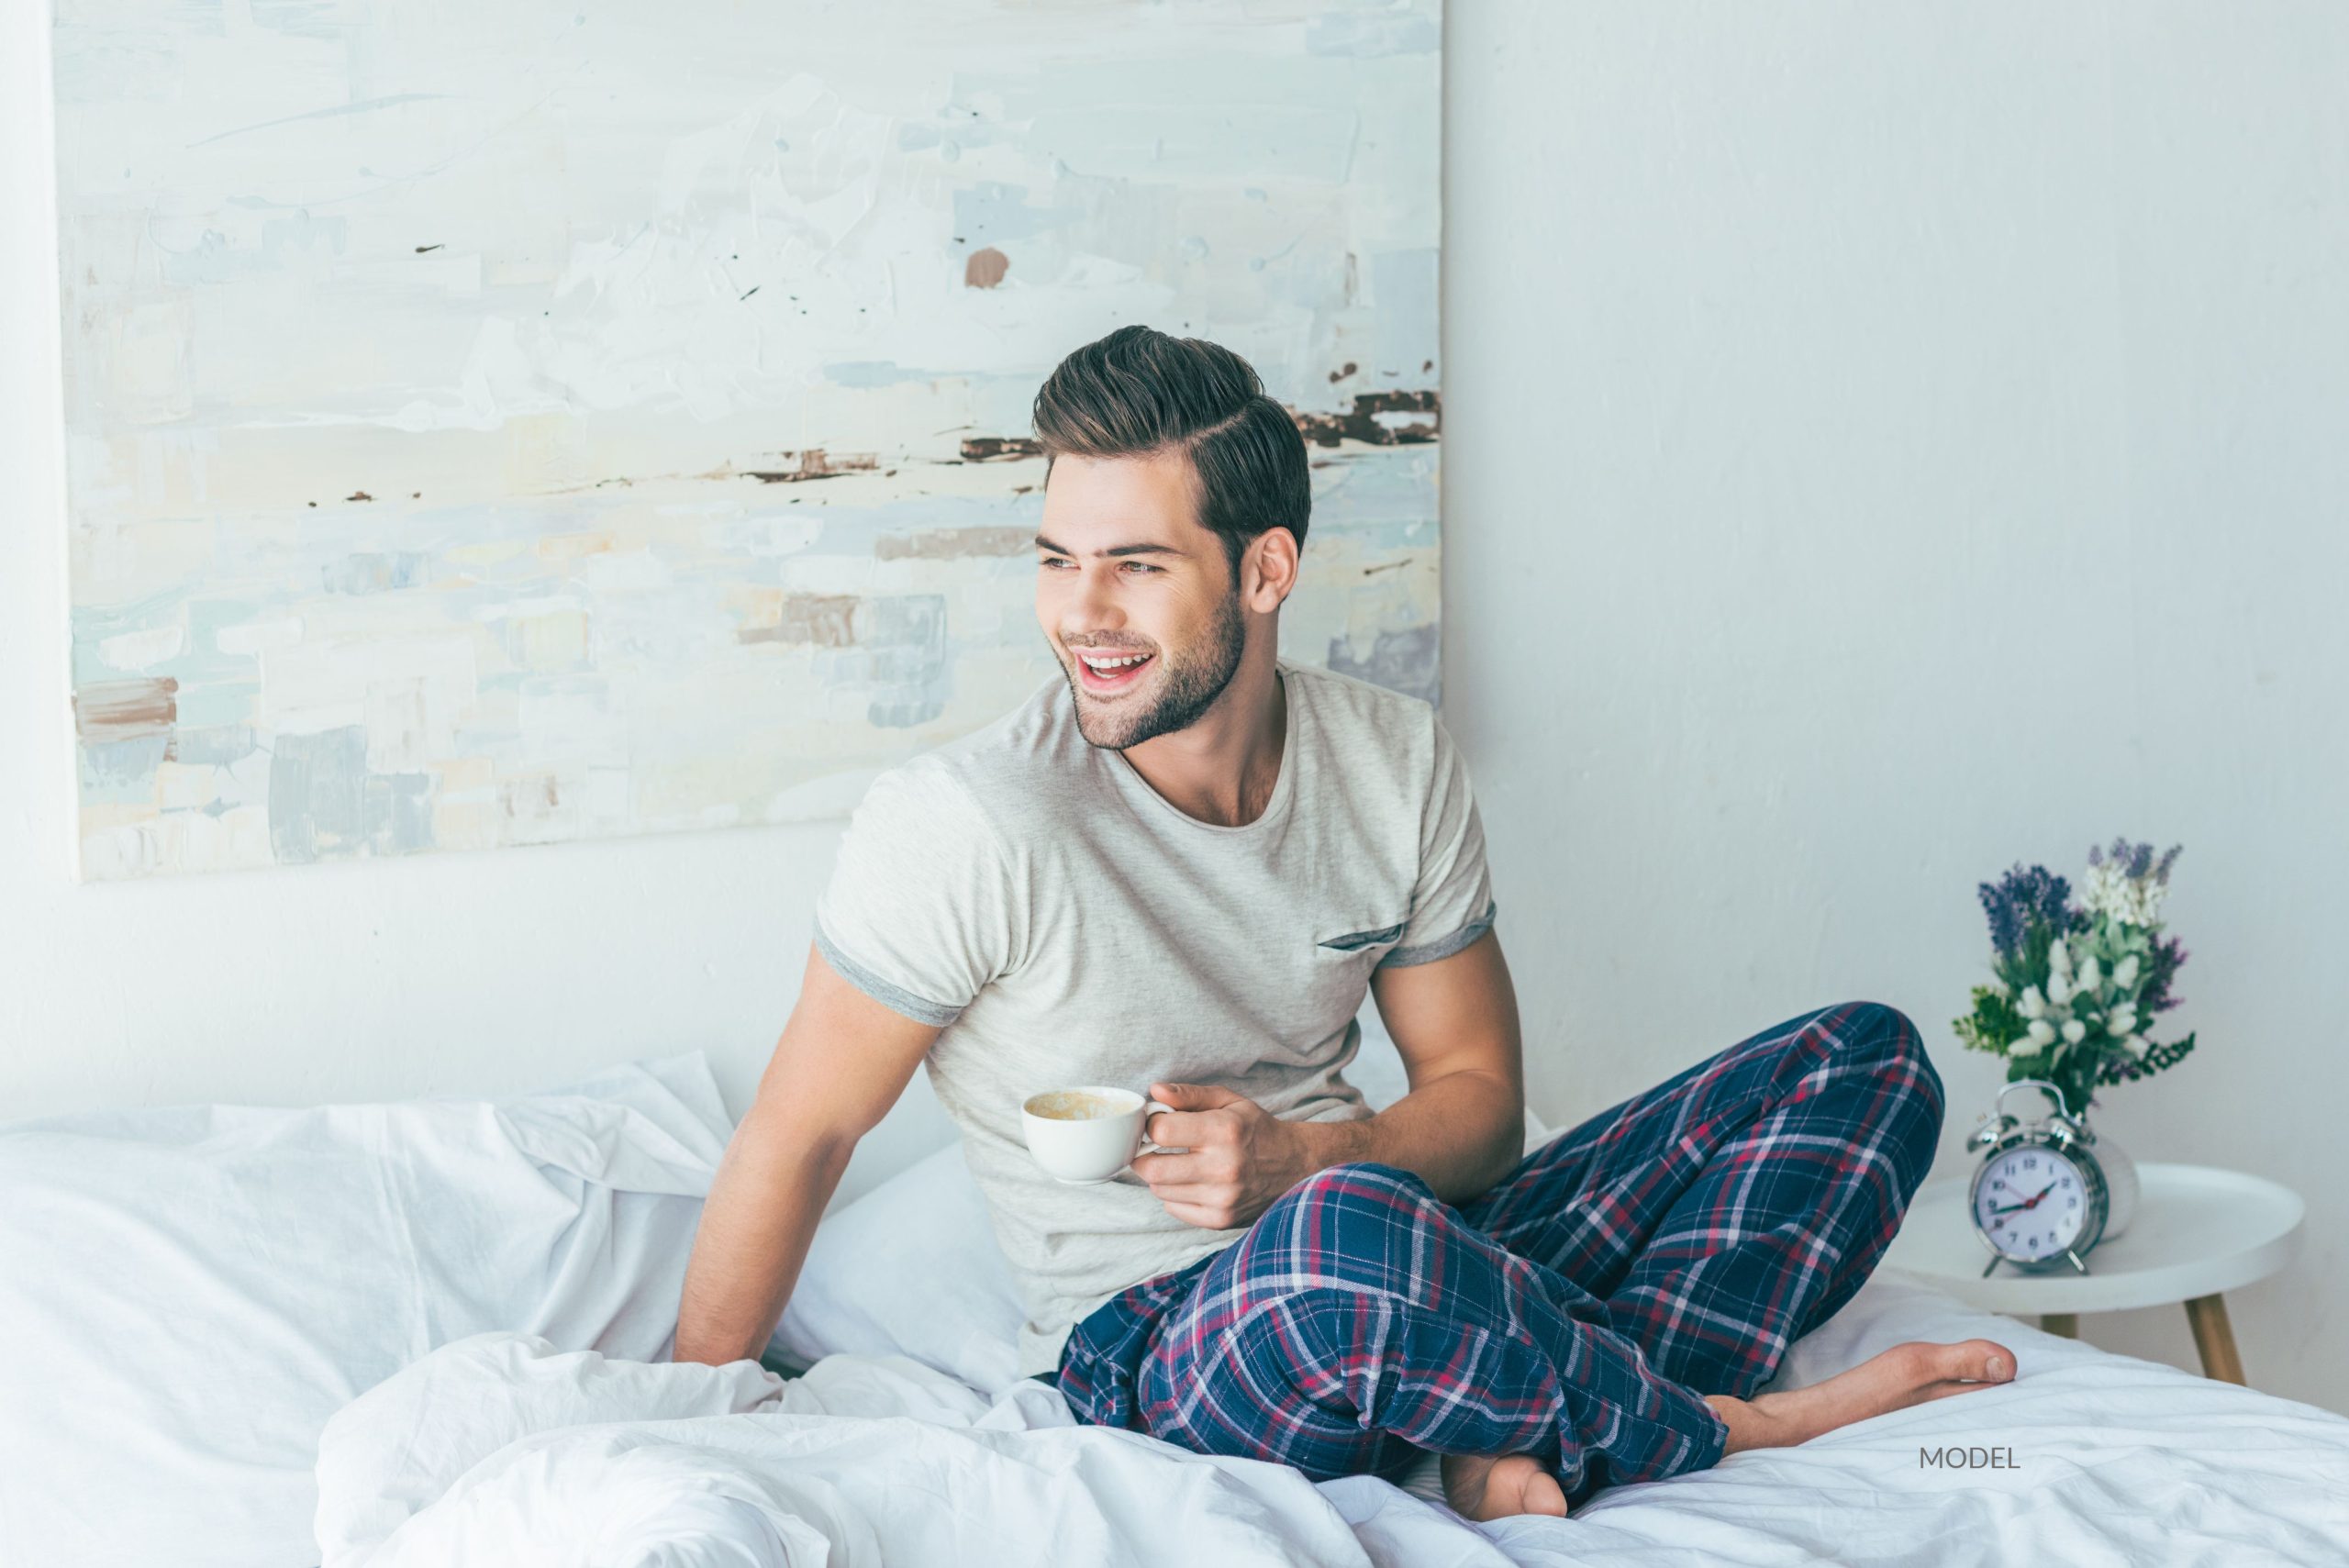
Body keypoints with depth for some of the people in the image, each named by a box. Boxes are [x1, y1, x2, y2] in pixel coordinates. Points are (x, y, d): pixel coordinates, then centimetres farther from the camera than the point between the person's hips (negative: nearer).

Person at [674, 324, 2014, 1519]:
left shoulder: (1402, 765, 1)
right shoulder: (968, 824, -15)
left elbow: (1480, 1099, 6)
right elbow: (799, 1136, -7)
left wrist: (1302, 1160, -15)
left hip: (1408, 1281, 6)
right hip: (1151, 1342, -6)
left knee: (1863, 1056, 0)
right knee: (1349, 1240, -43)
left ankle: (1533, 1440, -23)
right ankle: (1721, 1423, -13)